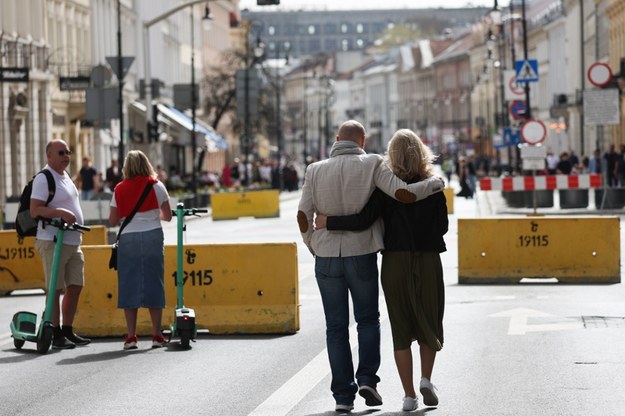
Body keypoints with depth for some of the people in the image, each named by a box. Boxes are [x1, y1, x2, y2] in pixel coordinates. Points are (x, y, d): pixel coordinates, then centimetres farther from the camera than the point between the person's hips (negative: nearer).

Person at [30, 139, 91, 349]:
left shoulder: (65, 176, 17)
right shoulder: (43, 179, -11)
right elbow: (34, 210, -18)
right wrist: (60, 212, -28)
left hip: (73, 242, 9)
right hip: (53, 242, -9)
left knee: (75, 286, 10)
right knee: (55, 289, -6)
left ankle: (68, 330, 19)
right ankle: (56, 335, -2)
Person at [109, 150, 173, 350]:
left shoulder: (120, 189, 5)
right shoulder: (156, 186, 2)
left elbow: (113, 220, 4)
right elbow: (167, 216, 6)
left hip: (127, 238, 1)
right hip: (152, 236, -1)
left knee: (129, 284, 4)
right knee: (153, 283, 4)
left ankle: (131, 336, 1)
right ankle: (156, 335, 3)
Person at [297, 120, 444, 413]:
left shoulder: (316, 170, 0)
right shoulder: (371, 165, -7)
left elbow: (303, 215, -5)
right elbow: (404, 194, -16)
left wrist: (312, 246, 12)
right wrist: (434, 183, 1)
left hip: (327, 256, 1)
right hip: (362, 254, -1)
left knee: (336, 326, 9)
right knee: (367, 318, 18)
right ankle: (367, 378, 2)